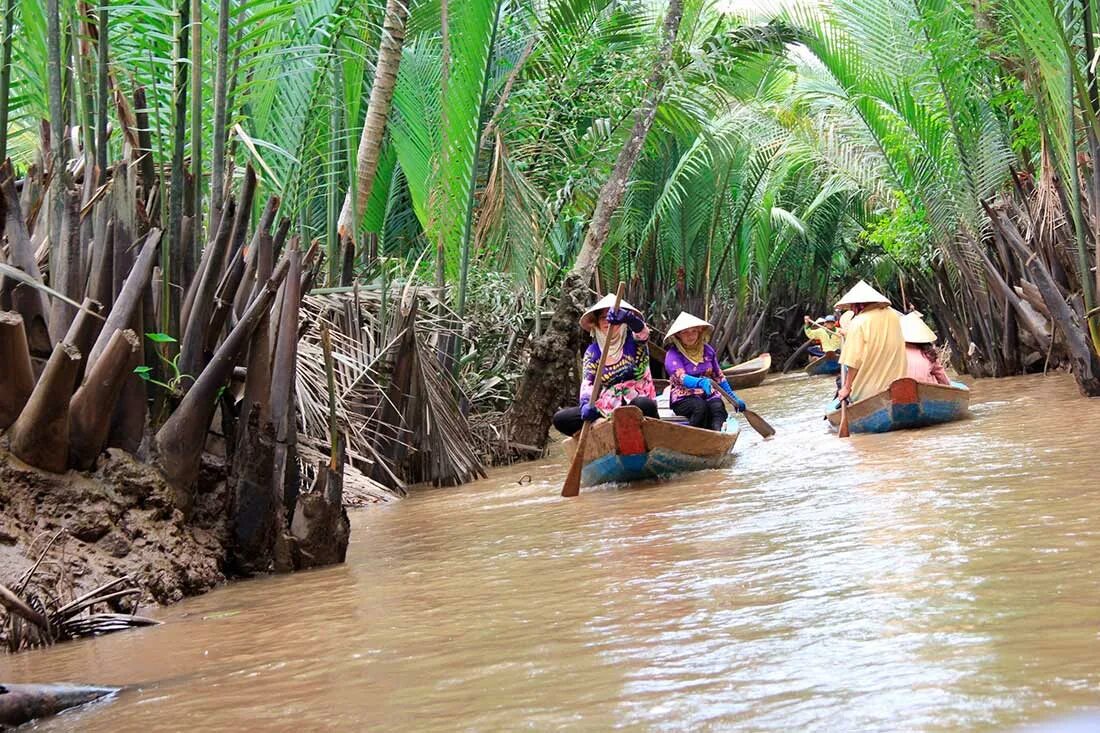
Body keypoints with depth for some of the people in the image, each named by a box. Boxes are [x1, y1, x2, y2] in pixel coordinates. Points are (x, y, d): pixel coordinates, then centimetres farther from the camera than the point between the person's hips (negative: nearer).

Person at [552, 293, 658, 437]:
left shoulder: (634, 341, 2)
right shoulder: (592, 351, 9)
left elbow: (642, 331, -23)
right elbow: (587, 382, -4)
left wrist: (626, 317, -46)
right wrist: (586, 403, -27)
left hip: (636, 406, -3)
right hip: (607, 408, 3)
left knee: (644, 405, -40)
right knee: (560, 419, -13)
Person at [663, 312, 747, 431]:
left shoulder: (707, 350, 12)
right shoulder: (673, 354, -5)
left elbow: (719, 376, 21)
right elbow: (681, 378, -21)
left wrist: (734, 398, 20)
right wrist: (700, 383, -41)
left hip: (708, 394, 4)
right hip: (683, 398, -3)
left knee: (718, 407, -30)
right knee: (700, 407, -36)